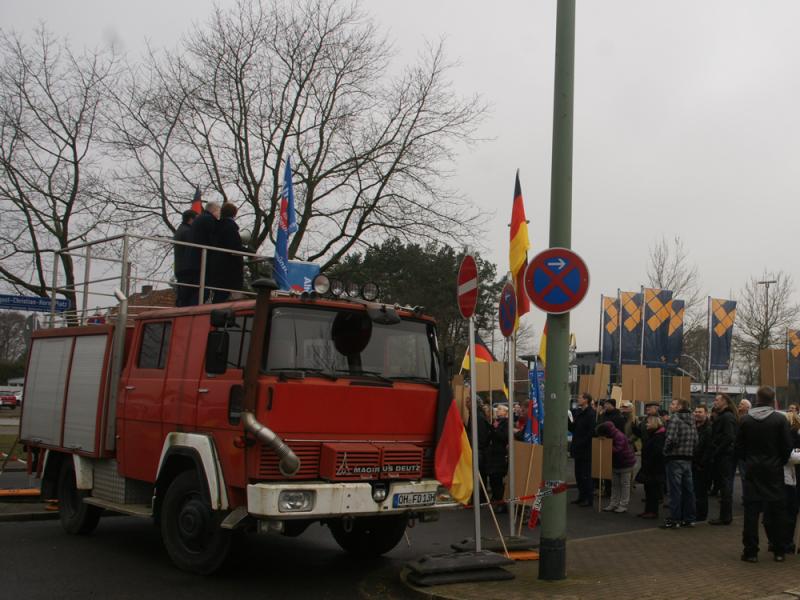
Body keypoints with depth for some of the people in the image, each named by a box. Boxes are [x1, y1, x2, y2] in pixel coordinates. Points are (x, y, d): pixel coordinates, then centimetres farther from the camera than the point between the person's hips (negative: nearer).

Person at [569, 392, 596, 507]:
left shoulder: (591, 414, -14)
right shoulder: (577, 412, 12)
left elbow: (591, 431, -19)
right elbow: (572, 429, 15)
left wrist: (581, 443, -20)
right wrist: (570, 422, -3)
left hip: (585, 449, -8)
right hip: (577, 449, 8)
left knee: (585, 475, -2)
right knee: (578, 474, 13)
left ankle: (588, 498, 5)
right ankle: (582, 496, 21)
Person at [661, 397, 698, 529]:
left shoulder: (675, 418, -13)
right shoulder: (691, 420, 11)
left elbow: (671, 438, -23)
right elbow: (695, 440, 10)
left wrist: (666, 451, -7)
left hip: (675, 459, -7)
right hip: (688, 459, 8)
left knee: (675, 490, -3)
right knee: (688, 489, 12)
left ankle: (674, 520, 1)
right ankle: (689, 518, 18)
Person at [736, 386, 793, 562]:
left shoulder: (746, 420, -4)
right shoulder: (780, 419, -10)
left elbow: (739, 447, -1)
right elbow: (787, 446, -7)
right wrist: (780, 462, 9)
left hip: (752, 470, 1)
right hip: (774, 471, -1)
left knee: (751, 510, 4)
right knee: (775, 510, 8)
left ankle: (750, 552, 4)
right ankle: (778, 551, 14)